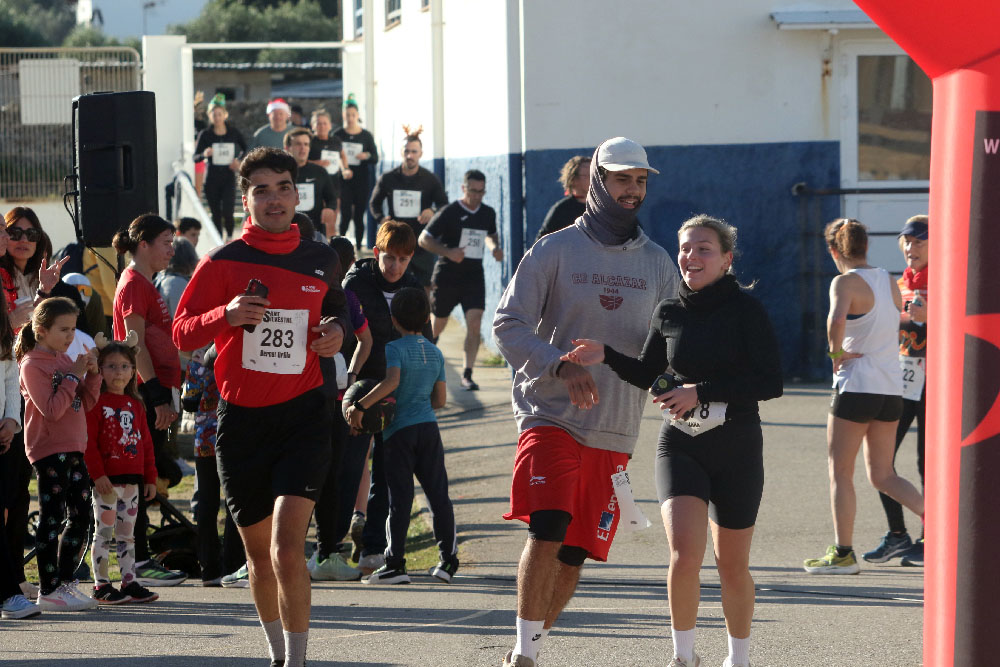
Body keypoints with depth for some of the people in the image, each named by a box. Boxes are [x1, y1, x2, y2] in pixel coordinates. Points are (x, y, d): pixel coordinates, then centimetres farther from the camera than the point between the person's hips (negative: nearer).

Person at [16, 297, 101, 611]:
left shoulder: (65, 360, 13)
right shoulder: (33, 365, -11)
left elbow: (86, 403, 14)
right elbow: (51, 409, -20)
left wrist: (92, 374, 0)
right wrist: (73, 376, -17)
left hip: (72, 450, 8)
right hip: (48, 451, -8)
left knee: (81, 515, 10)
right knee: (51, 519, -6)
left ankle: (65, 582, 20)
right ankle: (48, 591, -2)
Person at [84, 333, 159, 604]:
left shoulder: (135, 405, 14)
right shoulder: (96, 403, -6)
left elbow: (145, 443, 17)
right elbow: (89, 442, -12)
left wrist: (150, 477, 13)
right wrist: (98, 474, -19)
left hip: (131, 480, 6)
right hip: (106, 480, -6)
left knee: (127, 534, 11)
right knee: (103, 532, -3)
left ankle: (130, 583, 15)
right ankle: (101, 586, 0)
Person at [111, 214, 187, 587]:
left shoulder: (146, 285, 20)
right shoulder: (134, 284, -12)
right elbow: (137, 345, -18)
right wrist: (158, 397, -21)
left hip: (152, 393, 10)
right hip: (146, 393, -10)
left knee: (155, 475, 11)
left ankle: (140, 560, 15)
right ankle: (140, 564, -7)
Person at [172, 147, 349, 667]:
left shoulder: (321, 260, 6)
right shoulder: (223, 263, -1)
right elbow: (182, 332, -2)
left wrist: (337, 330, 3)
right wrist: (225, 315, -21)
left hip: (302, 414, -1)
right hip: (241, 420, 1)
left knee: (286, 551, -18)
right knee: (258, 554, 12)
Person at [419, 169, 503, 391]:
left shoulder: (488, 214, 5)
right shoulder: (449, 213, -10)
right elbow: (424, 239, -8)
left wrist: (494, 248, 3)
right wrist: (447, 252, -23)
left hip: (474, 277, 3)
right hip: (447, 277, -3)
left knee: (474, 324, -14)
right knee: (437, 326, 11)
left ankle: (467, 374, -12)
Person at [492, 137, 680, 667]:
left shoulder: (657, 264, 12)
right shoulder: (554, 251, 0)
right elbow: (509, 324, -5)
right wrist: (561, 366, -20)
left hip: (615, 429, 4)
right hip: (550, 416, -4)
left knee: (575, 553, 4)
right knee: (547, 529, -21)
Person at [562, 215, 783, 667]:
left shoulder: (746, 310, -7)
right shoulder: (669, 313, 4)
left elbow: (771, 383, -13)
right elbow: (648, 375, 19)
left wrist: (702, 392, -18)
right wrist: (606, 356, 1)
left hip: (735, 448, -2)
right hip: (679, 446, 2)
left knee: (732, 566, 9)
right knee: (684, 554, -18)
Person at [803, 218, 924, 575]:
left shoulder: (846, 282, -11)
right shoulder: (889, 281, 11)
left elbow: (837, 319, -31)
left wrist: (837, 351, -14)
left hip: (857, 386, -7)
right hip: (892, 389, 7)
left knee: (840, 472, 4)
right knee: (882, 475, 13)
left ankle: (842, 553, 6)